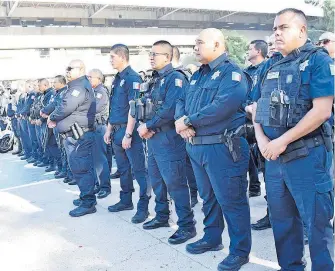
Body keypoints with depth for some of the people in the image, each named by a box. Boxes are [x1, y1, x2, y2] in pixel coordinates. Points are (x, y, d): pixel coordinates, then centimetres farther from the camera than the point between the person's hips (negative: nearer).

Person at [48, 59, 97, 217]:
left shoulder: (80, 87, -15)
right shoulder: (77, 86, 20)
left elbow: (66, 108, -21)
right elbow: (66, 106, 20)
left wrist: (52, 118, -3)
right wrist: (56, 120, 5)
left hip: (79, 136, -11)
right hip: (74, 135, 11)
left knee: (81, 169, -8)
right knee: (78, 168, 18)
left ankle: (88, 203, -3)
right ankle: (86, 196, 29)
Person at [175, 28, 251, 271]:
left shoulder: (231, 72, -9)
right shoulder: (198, 75, 18)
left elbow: (223, 106, -24)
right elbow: (182, 101, 13)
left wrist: (188, 121, -17)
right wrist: (181, 121, -10)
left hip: (222, 147, -8)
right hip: (196, 146, 9)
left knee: (231, 201, 0)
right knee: (208, 197, 20)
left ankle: (240, 251, 12)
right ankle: (212, 238, 35)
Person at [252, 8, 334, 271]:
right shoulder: (272, 65, 13)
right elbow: (257, 107, 15)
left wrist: (283, 141, -19)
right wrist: (261, 138, -3)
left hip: (308, 156, -7)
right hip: (273, 157, 7)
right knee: (282, 219, 17)